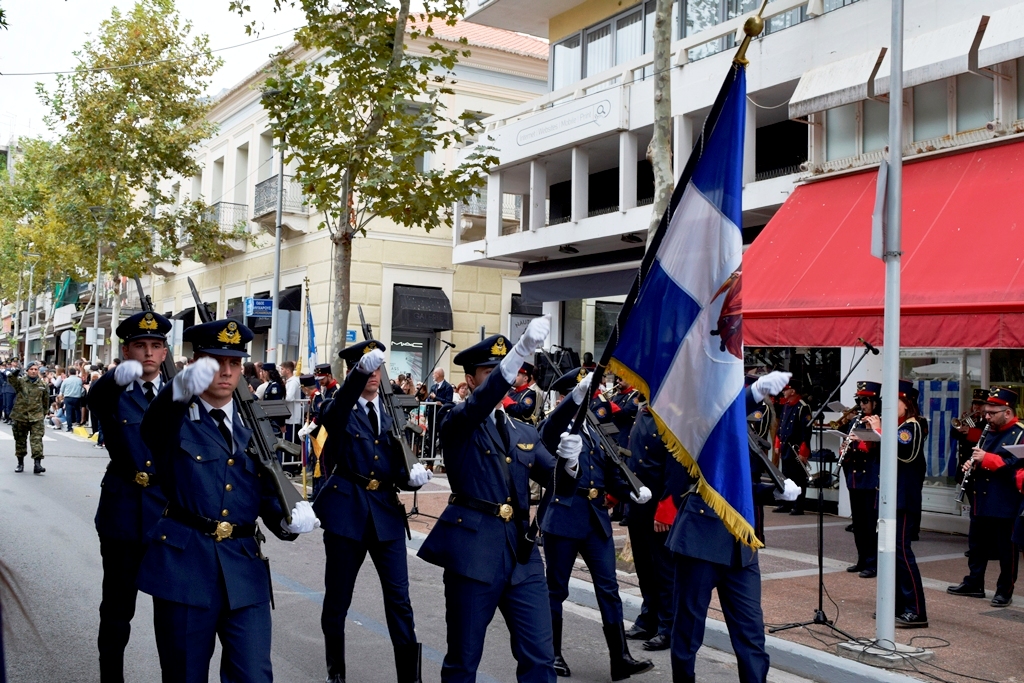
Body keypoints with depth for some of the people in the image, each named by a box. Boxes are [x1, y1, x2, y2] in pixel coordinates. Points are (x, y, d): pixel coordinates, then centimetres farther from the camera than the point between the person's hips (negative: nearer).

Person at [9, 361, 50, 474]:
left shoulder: (42, 385, 5)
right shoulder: (21, 381, 0)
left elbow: (46, 401, 14)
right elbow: (11, 380, -23)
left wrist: (43, 413, 15)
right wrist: (14, 374, -45)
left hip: (36, 417, 0)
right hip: (20, 416, 0)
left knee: (37, 440, -10)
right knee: (20, 440, 11)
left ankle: (37, 464, -13)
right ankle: (20, 463, 25)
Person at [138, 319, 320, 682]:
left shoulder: (252, 428, 12)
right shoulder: (175, 421, 0)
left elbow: (269, 494, 9)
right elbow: (153, 427, -26)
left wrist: (290, 519, -15)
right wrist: (180, 388, -49)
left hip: (245, 569, 3)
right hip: (184, 565, -3)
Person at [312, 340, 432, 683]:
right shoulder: (341, 411, -3)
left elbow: (398, 465, 8)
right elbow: (334, 412, -31)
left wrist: (412, 475, -16)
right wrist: (360, 371, -48)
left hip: (386, 509, 3)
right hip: (347, 508, -3)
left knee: (399, 597, 1)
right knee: (338, 596, 8)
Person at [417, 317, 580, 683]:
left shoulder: (525, 433, 15)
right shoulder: (457, 423, -1)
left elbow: (560, 485, 11)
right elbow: (481, 403, -24)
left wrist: (570, 461, -14)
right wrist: (521, 350, -39)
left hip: (522, 552, 5)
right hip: (473, 549, -4)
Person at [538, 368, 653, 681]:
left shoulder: (596, 434, 16)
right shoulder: (554, 428, -3)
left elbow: (612, 475, 14)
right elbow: (551, 428, -30)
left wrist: (632, 491, -7)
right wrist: (577, 394, -45)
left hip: (596, 517, 6)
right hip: (563, 515, -5)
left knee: (608, 588, 4)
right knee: (556, 588, 6)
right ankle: (552, 654, 19)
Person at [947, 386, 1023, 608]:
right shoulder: (990, 433, 14)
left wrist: (986, 458, -24)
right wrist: (971, 464, 0)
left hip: (1004, 505, -8)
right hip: (981, 502, 8)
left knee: (1005, 549, 2)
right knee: (977, 545, 15)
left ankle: (1005, 591, 11)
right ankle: (974, 583, 26)